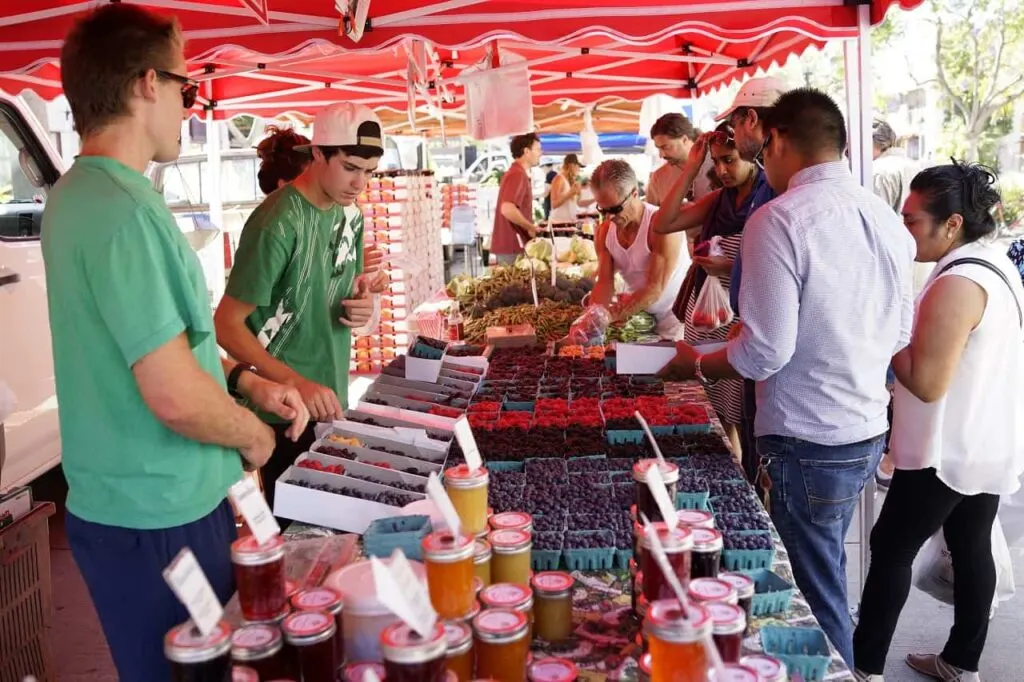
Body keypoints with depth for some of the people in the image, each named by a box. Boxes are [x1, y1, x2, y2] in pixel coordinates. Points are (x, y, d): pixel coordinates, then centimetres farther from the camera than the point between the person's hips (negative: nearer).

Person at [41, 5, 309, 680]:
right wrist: (255, 435, -9)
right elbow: (176, 394, -27)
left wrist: (246, 381, 10)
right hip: (161, 519, -9)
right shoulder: (123, 210, -24)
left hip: (127, 504, 9)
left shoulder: (79, 194, 8)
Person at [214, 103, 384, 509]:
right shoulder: (278, 224, -21)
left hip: (330, 403, 7)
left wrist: (362, 305, -7)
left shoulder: (350, 214, 3)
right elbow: (226, 324, -20)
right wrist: (295, 383, -32)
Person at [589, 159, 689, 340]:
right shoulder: (604, 232, -2)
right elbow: (605, 284, -3)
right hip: (639, 313, 5)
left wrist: (609, 317, -29)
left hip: (676, 317, -5)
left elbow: (655, 289, -26)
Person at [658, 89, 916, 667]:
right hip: (870, 431, 8)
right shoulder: (885, 217, 4)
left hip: (809, 445, -8)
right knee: (828, 583, 24)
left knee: (820, 601, 7)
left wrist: (697, 366, -4)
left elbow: (766, 351, -20)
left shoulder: (778, 219, -18)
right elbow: (901, 335, 12)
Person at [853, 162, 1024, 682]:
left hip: (949, 454, -9)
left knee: (890, 550, 2)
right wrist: (905, 329, 7)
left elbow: (926, 382, -25)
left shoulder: (957, 284, -25)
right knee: (971, 550, 17)